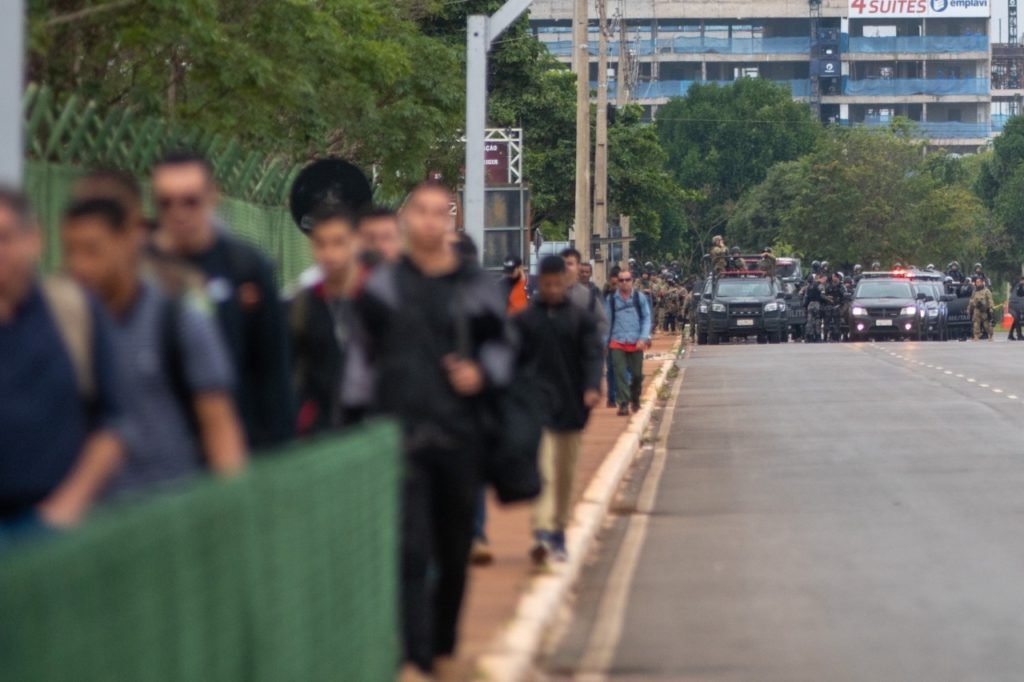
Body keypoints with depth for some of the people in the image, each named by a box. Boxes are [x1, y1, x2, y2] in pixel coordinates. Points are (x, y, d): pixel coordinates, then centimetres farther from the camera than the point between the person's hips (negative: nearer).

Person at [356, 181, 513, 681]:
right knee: (411, 550, -12)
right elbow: (362, 345, 11)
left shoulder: (478, 287, 6)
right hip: (401, 431, -2)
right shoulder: (382, 284, 4)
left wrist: (482, 373, -6)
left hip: (460, 434, 2)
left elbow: (501, 346, 12)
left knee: (454, 551, 13)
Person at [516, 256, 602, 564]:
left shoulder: (582, 318, 5)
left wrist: (592, 387, -21)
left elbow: (593, 354, -4)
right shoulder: (525, 320, 3)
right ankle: (543, 532, -25)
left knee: (566, 473, 12)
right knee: (543, 470, -15)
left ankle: (558, 531, 25)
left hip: (571, 406, 2)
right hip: (538, 407, -2)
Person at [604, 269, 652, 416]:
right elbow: (607, 321, 9)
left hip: (636, 343, 0)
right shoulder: (611, 300, 5)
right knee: (620, 373, -9)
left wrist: (643, 338, -9)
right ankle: (623, 404, -9)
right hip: (617, 343, 0)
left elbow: (647, 318, 2)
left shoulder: (640, 298, 2)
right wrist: (605, 342, 7)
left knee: (637, 374, 8)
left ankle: (635, 400, 30)